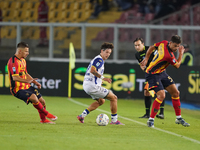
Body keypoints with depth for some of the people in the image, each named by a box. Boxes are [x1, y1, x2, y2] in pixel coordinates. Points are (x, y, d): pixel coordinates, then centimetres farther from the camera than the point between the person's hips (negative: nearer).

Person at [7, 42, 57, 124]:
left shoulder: (23, 60, 14)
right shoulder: (13, 61, -18)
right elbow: (15, 77, -28)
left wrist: (35, 82, 12)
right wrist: (27, 81, -41)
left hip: (26, 87, 9)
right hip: (17, 89, -9)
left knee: (42, 101, 6)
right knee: (33, 97, -31)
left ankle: (43, 119, 29)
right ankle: (46, 114, -13)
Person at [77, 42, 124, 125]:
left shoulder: (99, 59, 20)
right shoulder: (99, 59, -12)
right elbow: (92, 70, -25)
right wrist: (103, 78, -24)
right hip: (92, 86, -10)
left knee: (101, 101, 29)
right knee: (114, 98, -2)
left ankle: (82, 115, 19)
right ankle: (114, 120, 3)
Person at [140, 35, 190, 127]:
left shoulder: (164, 43, -9)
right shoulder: (169, 56, -32)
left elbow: (152, 47, 7)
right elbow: (177, 65, -11)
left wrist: (146, 59, 13)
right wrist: (181, 54, 0)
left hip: (161, 73, 10)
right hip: (153, 75, -10)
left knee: (175, 93, 6)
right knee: (161, 95, -23)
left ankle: (179, 118, 17)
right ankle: (151, 120, -9)